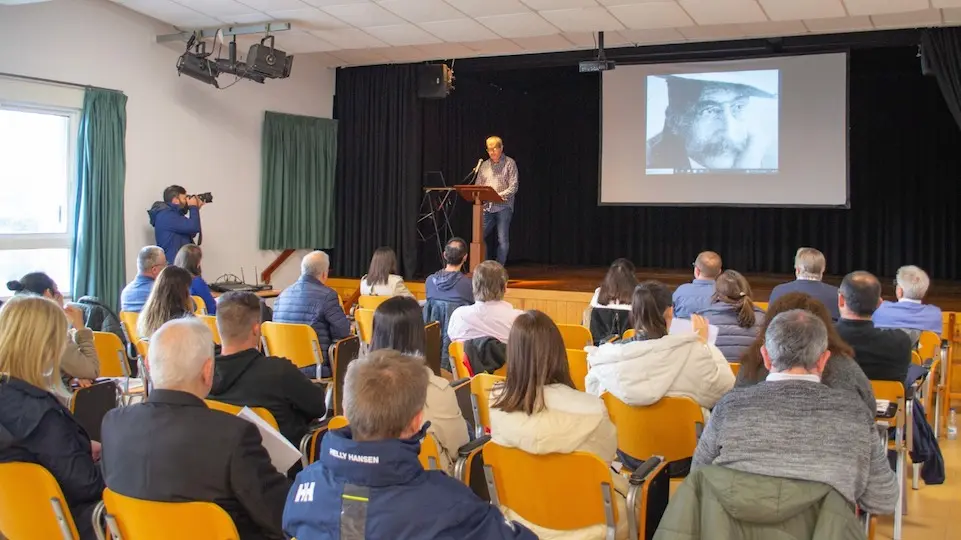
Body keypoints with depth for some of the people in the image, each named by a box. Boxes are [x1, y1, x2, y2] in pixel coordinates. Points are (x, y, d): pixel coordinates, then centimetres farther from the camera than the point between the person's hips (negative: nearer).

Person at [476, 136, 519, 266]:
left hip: (503, 207, -4)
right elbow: (478, 186, 15)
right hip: (486, 207, 4)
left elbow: (513, 187, -7)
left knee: (503, 240, -3)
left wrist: (499, 195, -19)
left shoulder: (509, 163, 1)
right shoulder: (484, 165, 15)